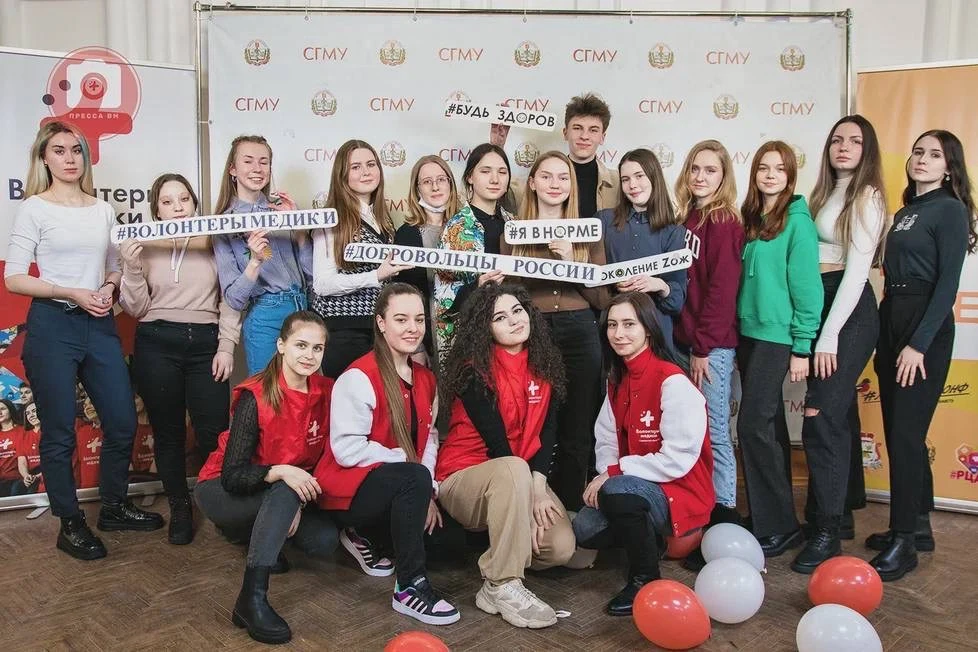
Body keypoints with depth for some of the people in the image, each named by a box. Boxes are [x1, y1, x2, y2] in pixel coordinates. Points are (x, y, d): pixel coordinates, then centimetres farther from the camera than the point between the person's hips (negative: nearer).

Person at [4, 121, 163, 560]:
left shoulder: (103, 210, 11)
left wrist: (109, 289, -3)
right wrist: (72, 294, -16)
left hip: (100, 325, 5)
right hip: (52, 326, -5)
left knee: (123, 421, 7)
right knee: (60, 432, 3)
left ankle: (114, 507, 27)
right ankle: (70, 524, 18)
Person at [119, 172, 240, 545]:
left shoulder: (213, 243, 6)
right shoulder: (142, 247, 7)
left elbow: (230, 300, 6)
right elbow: (135, 308, 4)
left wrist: (226, 347, -2)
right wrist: (131, 267, -10)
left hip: (205, 344, -1)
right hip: (157, 346, 1)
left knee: (213, 432, -7)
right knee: (168, 432, 8)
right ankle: (180, 509, 23)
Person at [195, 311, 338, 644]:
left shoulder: (325, 392, -10)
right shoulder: (255, 397, -25)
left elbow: (322, 459, -2)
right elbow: (232, 475, -27)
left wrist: (299, 505, -17)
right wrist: (281, 472, -44)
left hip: (280, 493, 6)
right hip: (222, 490, -6)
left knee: (324, 540, -17)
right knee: (286, 491, -35)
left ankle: (257, 532, 13)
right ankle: (252, 599, -33)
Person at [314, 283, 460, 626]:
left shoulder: (425, 379, 7)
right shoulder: (358, 378, -16)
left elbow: (429, 441, 5)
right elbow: (347, 449, -22)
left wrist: (429, 493, -10)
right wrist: (413, 470, -19)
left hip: (400, 491, 8)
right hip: (348, 490, -8)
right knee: (414, 478, -34)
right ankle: (410, 587, -24)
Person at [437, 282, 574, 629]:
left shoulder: (545, 366, 3)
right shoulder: (474, 370, -14)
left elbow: (547, 432, -2)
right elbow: (496, 441, -18)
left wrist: (537, 486, -17)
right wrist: (529, 495, -22)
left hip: (524, 479, 6)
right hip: (465, 477, -5)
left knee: (561, 547, -19)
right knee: (513, 470, -39)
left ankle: (502, 557, 14)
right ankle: (501, 586, -28)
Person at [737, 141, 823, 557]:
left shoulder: (797, 220, -8)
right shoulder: (751, 219, 12)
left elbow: (806, 285, -11)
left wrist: (802, 347, -13)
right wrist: (736, 335, 11)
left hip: (777, 336, -7)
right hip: (748, 332, 7)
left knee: (754, 425, -10)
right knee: (766, 424, 12)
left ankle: (778, 528, 1)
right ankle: (774, 516, 23)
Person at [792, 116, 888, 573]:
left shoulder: (866, 197, -5)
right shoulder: (826, 193, 16)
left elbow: (857, 269, -12)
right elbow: (817, 257, 11)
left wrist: (829, 336, -16)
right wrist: (819, 331, 4)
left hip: (850, 312, -7)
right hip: (821, 305, 7)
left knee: (822, 416, -12)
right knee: (837, 415, 13)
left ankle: (827, 532, -6)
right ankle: (841, 509, 24)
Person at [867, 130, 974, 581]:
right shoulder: (905, 212, 17)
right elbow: (894, 274, 13)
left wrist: (919, 344, -18)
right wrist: (887, 338, 8)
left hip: (926, 327, -8)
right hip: (891, 321, 8)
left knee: (905, 435, -8)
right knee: (898, 432, 11)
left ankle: (904, 544, 0)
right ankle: (918, 526, 25)